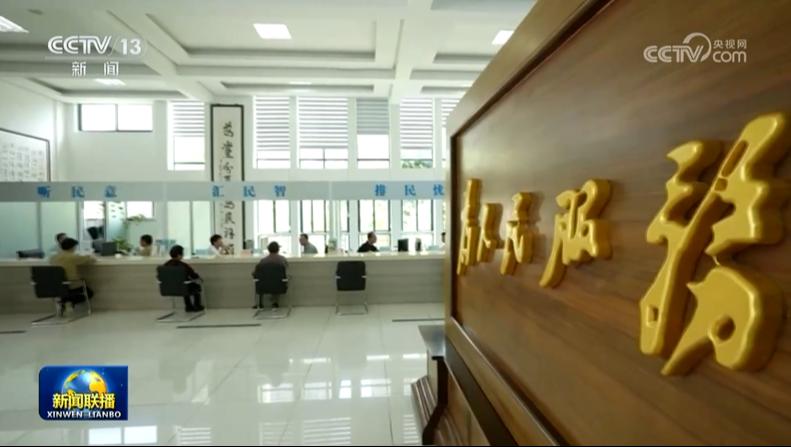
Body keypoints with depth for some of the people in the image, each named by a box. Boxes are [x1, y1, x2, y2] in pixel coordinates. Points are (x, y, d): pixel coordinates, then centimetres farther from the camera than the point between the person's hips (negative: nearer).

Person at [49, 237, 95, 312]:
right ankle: (68, 300, 3)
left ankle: (64, 299, 13)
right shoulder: (74, 257, -16)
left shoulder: (53, 257, 1)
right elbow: (92, 260, -7)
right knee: (89, 293, 21)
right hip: (72, 287, -6)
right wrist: (88, 257, 16)